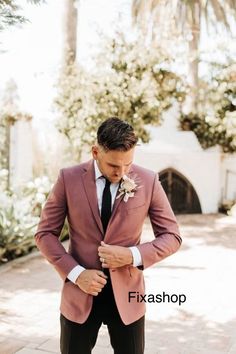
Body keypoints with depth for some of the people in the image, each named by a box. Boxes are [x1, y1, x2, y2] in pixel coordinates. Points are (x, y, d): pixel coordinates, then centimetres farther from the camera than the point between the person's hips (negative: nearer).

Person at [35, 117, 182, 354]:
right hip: (80, 294, 0)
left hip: (126, 294, 0)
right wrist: (76, 273, -14)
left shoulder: (148, 181, -7)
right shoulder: (69, 178, -8)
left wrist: (133, 255, -17)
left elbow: (171, 236, -1)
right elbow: (45, 233, -2)